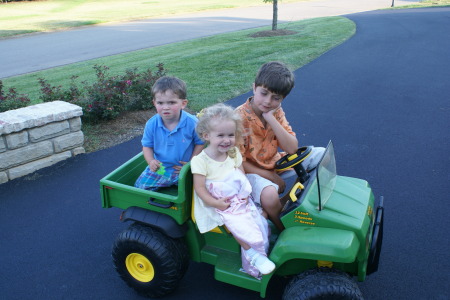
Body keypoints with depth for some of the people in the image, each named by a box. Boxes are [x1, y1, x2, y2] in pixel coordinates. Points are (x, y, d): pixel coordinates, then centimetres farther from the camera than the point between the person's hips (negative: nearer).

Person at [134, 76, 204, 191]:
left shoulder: (192, 123, -16)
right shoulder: (151, 124, -9)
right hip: (160, 168, 3)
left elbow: (200, 143, -2)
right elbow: (147, 145, 5)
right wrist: (151, 161, -14)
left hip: (183, 169, -2)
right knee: (140, 185, -5)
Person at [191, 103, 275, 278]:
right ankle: (253, 254, -4)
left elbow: (242, 176, 8)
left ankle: (252, 261, 6)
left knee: (259, 221, -8)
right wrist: (216, 203, -21)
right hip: (219, 205, -5)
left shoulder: (234, 153, 3)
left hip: (240, 199, 6)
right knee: (238, 225, -26)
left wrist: (245, 193, -8)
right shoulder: (200, 161, -14)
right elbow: (200, 188, -14)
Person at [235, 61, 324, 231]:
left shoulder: (276, 112, -3)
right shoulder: (240, 117, -21)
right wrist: (271, 176, -20)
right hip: (251, 170, -7)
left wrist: (271, 119, -22)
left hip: (274, 162, 7)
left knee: (321, 154, 4)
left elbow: (292, 149, -13)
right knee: (269, 195, -38)